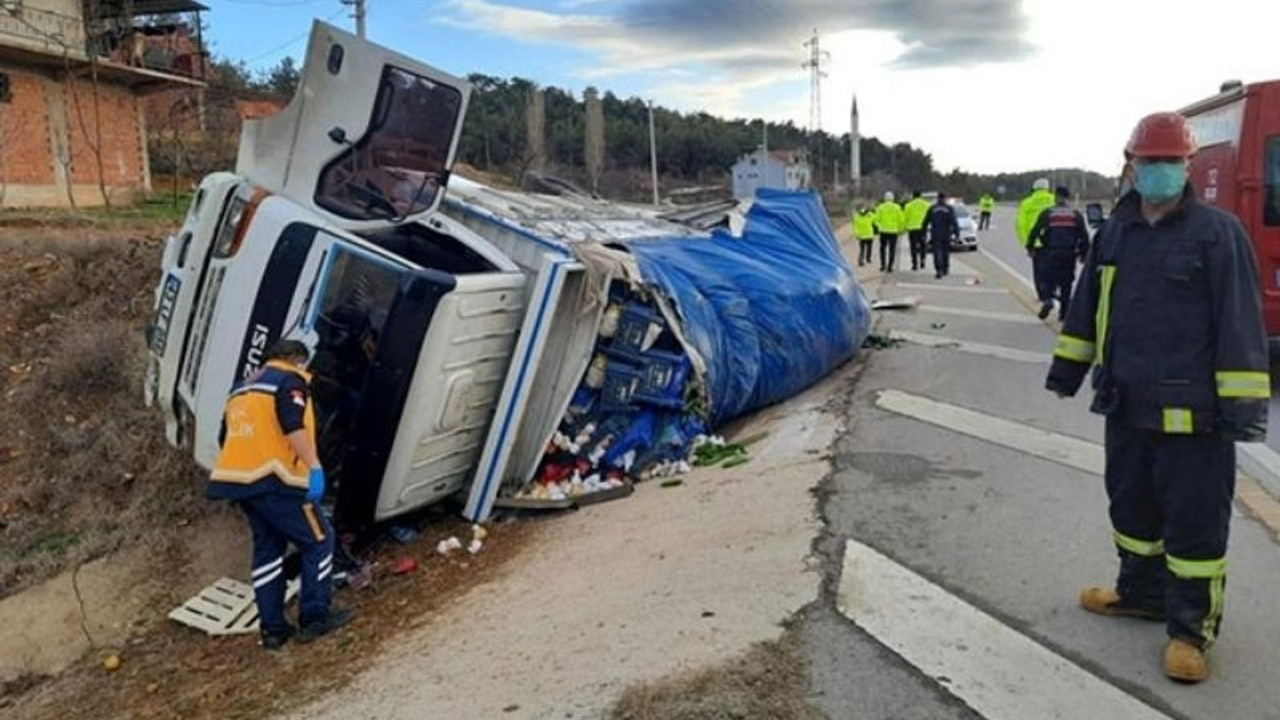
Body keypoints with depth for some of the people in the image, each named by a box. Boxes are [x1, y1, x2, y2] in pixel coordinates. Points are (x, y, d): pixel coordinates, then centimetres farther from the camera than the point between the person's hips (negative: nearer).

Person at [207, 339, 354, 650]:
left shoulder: (242, 388, 25)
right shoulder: (290, 380, -2)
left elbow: (227, 436, 27)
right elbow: (293, 426, -18)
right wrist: (314, 467, -20)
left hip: (238, 478, 8)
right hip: (274, 479, -8)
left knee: (267, 548, 16)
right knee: (318, 540, 4)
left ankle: (272, 627, 17)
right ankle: (315, 617, 5)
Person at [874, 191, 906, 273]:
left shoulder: (880, 207, -2)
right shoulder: (897, 207, -1)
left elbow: (877, 219, -4)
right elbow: (901, 220, -3)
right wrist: (900, 229, 10)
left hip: (883, 230, 1)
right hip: (893, 231, -1)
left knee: (883, 248, 16)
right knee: (892, 250, 4)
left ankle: (883, 265, 11)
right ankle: (890, 267, 0)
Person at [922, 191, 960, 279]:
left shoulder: (932, 208, -1)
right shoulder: (950, 208, -3)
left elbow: (926, 221, 2)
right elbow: (954, 222, -9)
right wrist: (957, 234, -9)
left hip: (935, 235, -1)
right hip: (946, 235, 1)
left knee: (937, 253, -4)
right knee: (945, 252, 16)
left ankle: (939, 271, -20)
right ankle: (945, 270, 27)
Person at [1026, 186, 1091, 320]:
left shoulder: (1047, 213, 2)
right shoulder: (1076, 214, 8)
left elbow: (1035, 231, -1)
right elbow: (1084, 236, 6)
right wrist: (1083, 253, 13)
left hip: (1050, 253, -2)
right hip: (1070, 254, 2)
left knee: (1046, 278, 7)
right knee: (1066, 281, 10)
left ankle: (1046, 299, -21)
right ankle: (1064, 312, 9)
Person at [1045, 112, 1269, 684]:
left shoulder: (1218, 233, -9)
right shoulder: (1114, 235, 9)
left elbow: (1240, 325, -12)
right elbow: (1086, 308, 18)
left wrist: (1242, 403, -15)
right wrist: (1068, 368, 19)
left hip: (1191, 412, -6)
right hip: (1127, 405, 6)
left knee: (1194, 522, 3)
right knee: (1132, 506, 19)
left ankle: (1191, 629, 16)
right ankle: (1142, 592, 38)